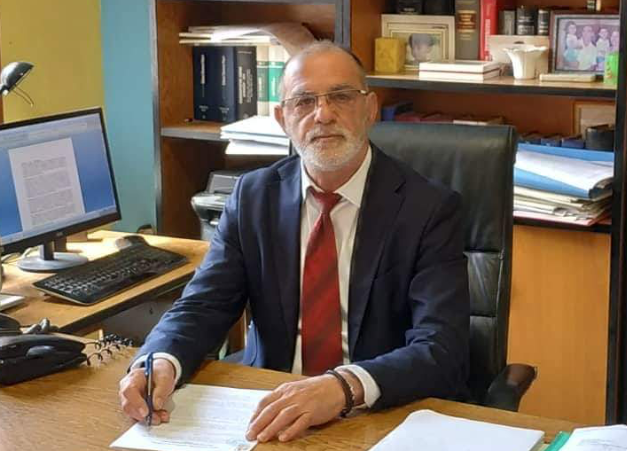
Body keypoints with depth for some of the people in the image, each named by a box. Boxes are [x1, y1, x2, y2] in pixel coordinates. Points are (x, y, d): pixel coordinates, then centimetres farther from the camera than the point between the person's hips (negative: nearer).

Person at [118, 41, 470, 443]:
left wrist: (345, 386, -35)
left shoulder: (430, 209, -8)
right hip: (273, 410, 2)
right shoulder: (253, 197, 4)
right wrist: (160, 362, -22)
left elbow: (442, 350, -17)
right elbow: (202, 307, 0)